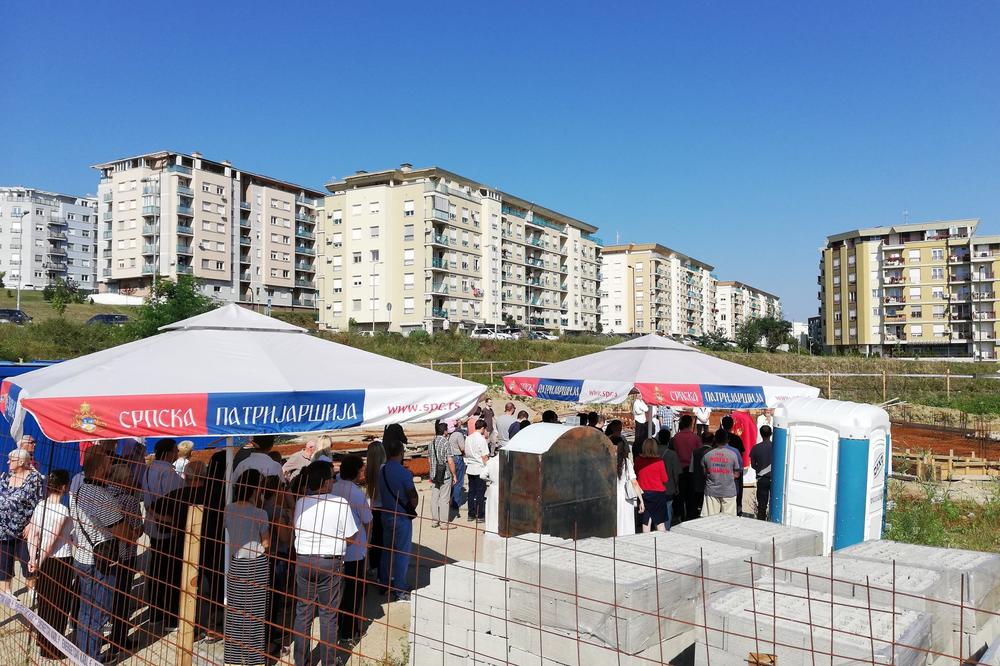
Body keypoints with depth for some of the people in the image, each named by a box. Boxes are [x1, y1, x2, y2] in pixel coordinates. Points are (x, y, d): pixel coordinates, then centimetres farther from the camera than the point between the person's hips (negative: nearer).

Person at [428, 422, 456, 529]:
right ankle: (444, 523, 4)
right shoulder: (446, 443, -14)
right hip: (445, 475, -6)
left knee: (434, 498, 12)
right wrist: (454, 475, -6)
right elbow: (450, 461, -16)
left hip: (433, 475, 7)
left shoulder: (431, 443, 7)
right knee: (444, 499, 0)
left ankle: (434, 520, 19)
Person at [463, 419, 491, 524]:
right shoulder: (481, 439, -15)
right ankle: (480, 516, 6)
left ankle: (471, 515, 16)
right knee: (480, 493, 2)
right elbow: (484, 457, -14)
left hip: (470, 468, 6)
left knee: (471, 492, 11)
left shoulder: (468, 438, 6)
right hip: (480, 469, -6)